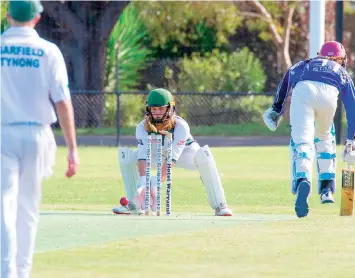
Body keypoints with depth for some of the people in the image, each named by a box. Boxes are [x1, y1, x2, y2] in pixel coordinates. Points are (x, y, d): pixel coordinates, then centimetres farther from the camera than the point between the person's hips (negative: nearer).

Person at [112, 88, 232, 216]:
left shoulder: (180, 126, -34)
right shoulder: (143, 127, -26)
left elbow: (173, 156, -43)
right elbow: (143, 155, -36)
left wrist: (159, 180, -55)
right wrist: (142, 180, -53)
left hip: (184, 153, -3)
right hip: (156, 155, 3)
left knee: (203, 155, -37)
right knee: (126, 156, -22)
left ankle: (219, 206, -31)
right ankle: (134, 205, -9)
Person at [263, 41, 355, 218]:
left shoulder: (305, 64, 39)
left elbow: (289, 74, 19)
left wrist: (277, 107, 15)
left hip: (303, 90, -1)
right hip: (329, 94, 1)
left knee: (301, 141, -11)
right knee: (324, 137, 28)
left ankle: (302, 181, -39)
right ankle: (326, 188, 24)